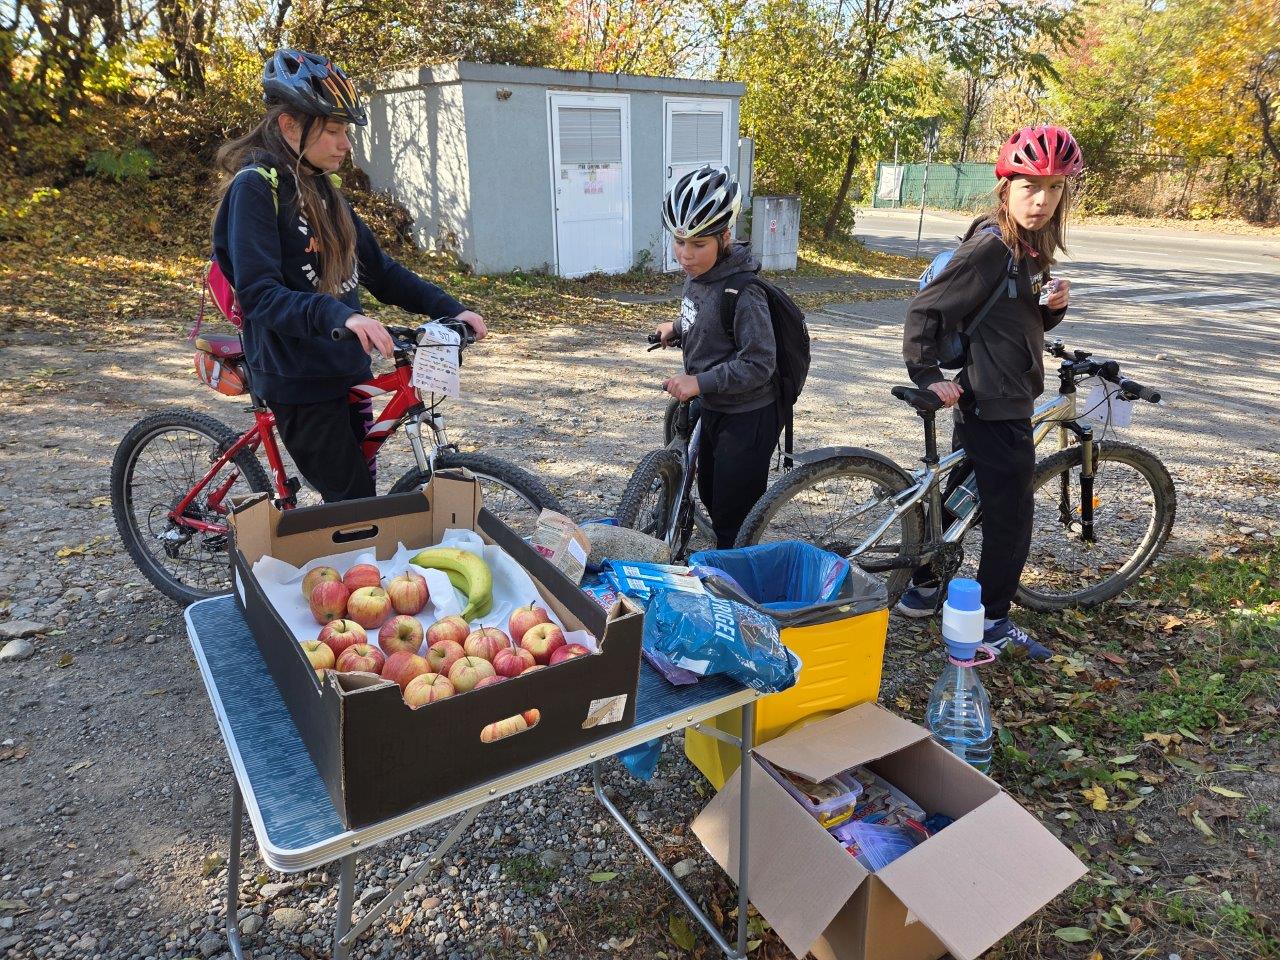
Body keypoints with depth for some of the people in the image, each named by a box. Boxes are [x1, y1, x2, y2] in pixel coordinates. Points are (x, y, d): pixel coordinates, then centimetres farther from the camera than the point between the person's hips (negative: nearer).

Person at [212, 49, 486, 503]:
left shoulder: (321, 189, 13)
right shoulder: (256, 186, -13)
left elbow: (378, 269, 12)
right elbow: (259, 295, -23)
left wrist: (448, 308, 1)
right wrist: (338, 316, -38)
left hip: (348, 370, 8)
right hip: (299, 382, -8)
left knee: (359, 497, 15)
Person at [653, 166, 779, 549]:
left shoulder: (742, 291, -27)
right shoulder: (698, 276, -1)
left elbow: (758, 365, -29)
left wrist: (699, 382, -32)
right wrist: (677, 329, 25)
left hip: (747, 418, -9)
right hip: (712, 409, 10)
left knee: (734, 522, 1)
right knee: (710, 498, 25)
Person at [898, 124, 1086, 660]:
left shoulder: (1030, 249, 10)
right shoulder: (991, 246, -18)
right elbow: (925, 312, -20)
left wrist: (1053, 306, -2)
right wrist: (927, 376, -20)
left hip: (985, 399, 10)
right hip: (997, 404, -10)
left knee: (956, 492, 18)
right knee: (1011, 513, 0)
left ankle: (920, 587, 31)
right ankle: (993, 621, 13)